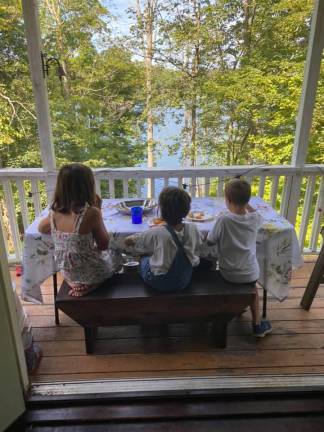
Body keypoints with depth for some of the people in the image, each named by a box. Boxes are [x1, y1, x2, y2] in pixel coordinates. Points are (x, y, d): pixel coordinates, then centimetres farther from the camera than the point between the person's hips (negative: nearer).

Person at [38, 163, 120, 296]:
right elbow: (104, 245, -13)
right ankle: (89, 285, 11)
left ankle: (75, 283, 16)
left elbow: (42, 229, 13)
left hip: (67, 272, 5)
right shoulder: (91, 212, -26)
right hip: (90, 273, -5)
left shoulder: (54, 212, -10)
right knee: (114, 256, 27)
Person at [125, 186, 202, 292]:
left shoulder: (156, 233, -25)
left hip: (160, 283, -3)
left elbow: (128, 241, -9)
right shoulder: (193, 229, -17)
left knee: (144, 259, 22)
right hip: (185, 281, 3)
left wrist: (130, 239, 14)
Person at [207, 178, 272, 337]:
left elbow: (210, 241, -9)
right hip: (250, 272, 2)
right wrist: (245, 201, 8)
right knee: (252, 287, 34)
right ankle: (257, 324, 38)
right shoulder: (254, 219, -12)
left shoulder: (223, 219, -24)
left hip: (229, 273, -2)